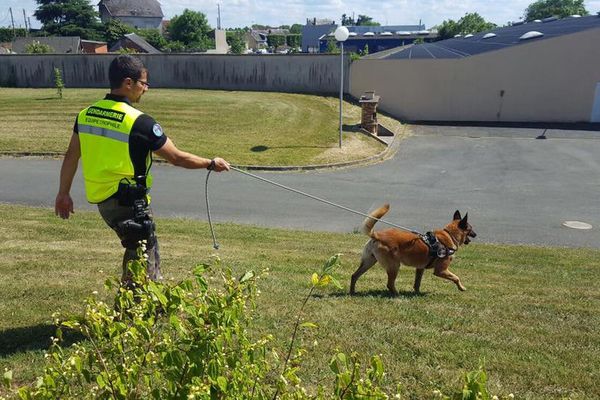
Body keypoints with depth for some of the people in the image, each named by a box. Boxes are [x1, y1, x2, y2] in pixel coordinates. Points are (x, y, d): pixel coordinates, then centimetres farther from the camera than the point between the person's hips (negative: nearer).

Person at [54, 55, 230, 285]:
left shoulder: (86, 114, 2)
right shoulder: (140, 122, -18)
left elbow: (71, 156, 9)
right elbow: (177, 158, -11)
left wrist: (64, 193, 19)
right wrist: (212, 164, 2)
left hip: (101, 199, 8)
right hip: (129, 202, -8)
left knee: (140, 249, 26)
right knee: (142, 259, 7)